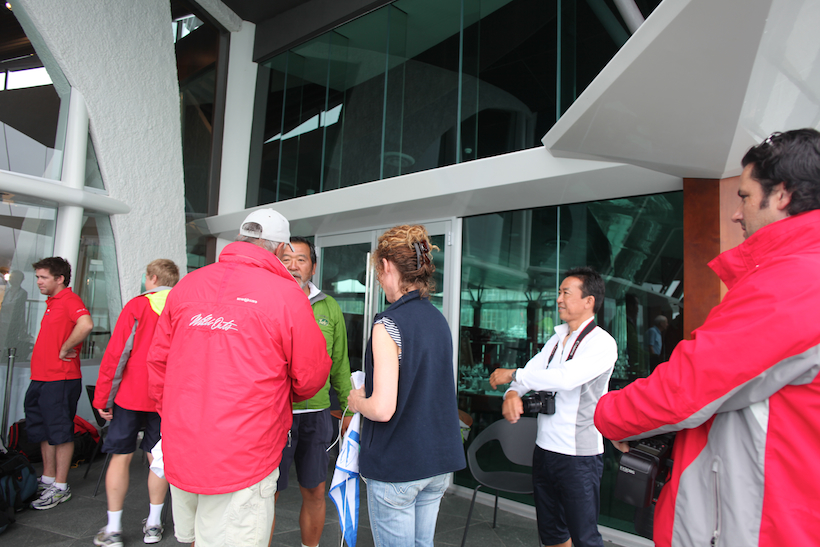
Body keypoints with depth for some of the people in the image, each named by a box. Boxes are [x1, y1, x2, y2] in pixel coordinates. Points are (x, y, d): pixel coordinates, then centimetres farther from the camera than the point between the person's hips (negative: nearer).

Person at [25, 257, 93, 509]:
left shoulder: (70, 299, -13)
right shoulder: (51, 303, 17)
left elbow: (86, 325, -33)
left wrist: (65, 349, -21)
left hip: (60, 380, -10)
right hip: (40, 379, 10)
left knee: (60, 433, -1)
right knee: (43, 432, 18)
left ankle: (60, 487, 9)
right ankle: (48, 479, 31)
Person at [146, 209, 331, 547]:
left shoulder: (187, 285, 3)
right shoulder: (288, 295, -12)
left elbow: (158, 359, 12)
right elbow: (311, 376, -6)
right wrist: (284, 394, 16)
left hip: (180, 453, 6)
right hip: (244, 458, -5)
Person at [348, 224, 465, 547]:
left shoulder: (388, 323, -19)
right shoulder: (439, 320, 4)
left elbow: (382, 408, -23)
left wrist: (357, 401, -2)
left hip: (396, 465, -7)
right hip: (439, 461, 7)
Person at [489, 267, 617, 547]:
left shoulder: (602, 343, -13)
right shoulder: (557, 338, 11)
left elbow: (566, 378, -27)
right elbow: (530, 372, 8)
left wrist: (512, 374, -18)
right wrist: (512, 393, -16)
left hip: (579, 455, -7)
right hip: (544, 448, 7)